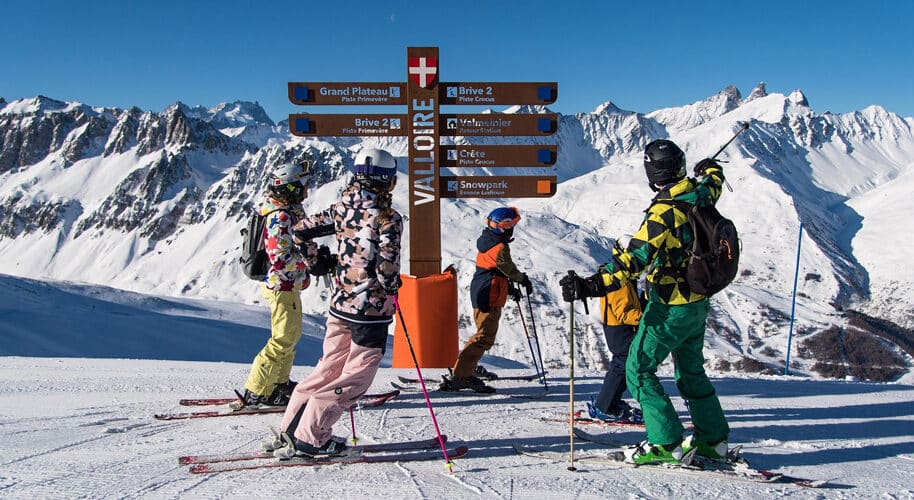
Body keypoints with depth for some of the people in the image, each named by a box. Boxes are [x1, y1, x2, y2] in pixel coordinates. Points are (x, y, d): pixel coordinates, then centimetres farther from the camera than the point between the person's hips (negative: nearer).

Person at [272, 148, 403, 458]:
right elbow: (387, 272, -21)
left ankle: (292, 428, 25)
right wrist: (393, 286, 0)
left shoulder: (343, 207, 1)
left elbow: (303, 229, 14)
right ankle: (309, 438, 7)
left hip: (340, 304, 7)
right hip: (371, 310, -7)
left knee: (330, 367, 20)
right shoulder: (388, 219, -18)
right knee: (356, 377, 6)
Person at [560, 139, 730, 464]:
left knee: (638, 369, 0)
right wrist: (710, 168, 49)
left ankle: (666, 443, 0)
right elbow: (714, 183, 25)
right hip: (698, 303, 9)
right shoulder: (700, 195, -1)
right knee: (691, 370, 21)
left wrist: (592, 285, -40)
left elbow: (635, 258, -33)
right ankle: (712, 439, 29)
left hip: (669, 308, -8)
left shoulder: (664, 212, -24)